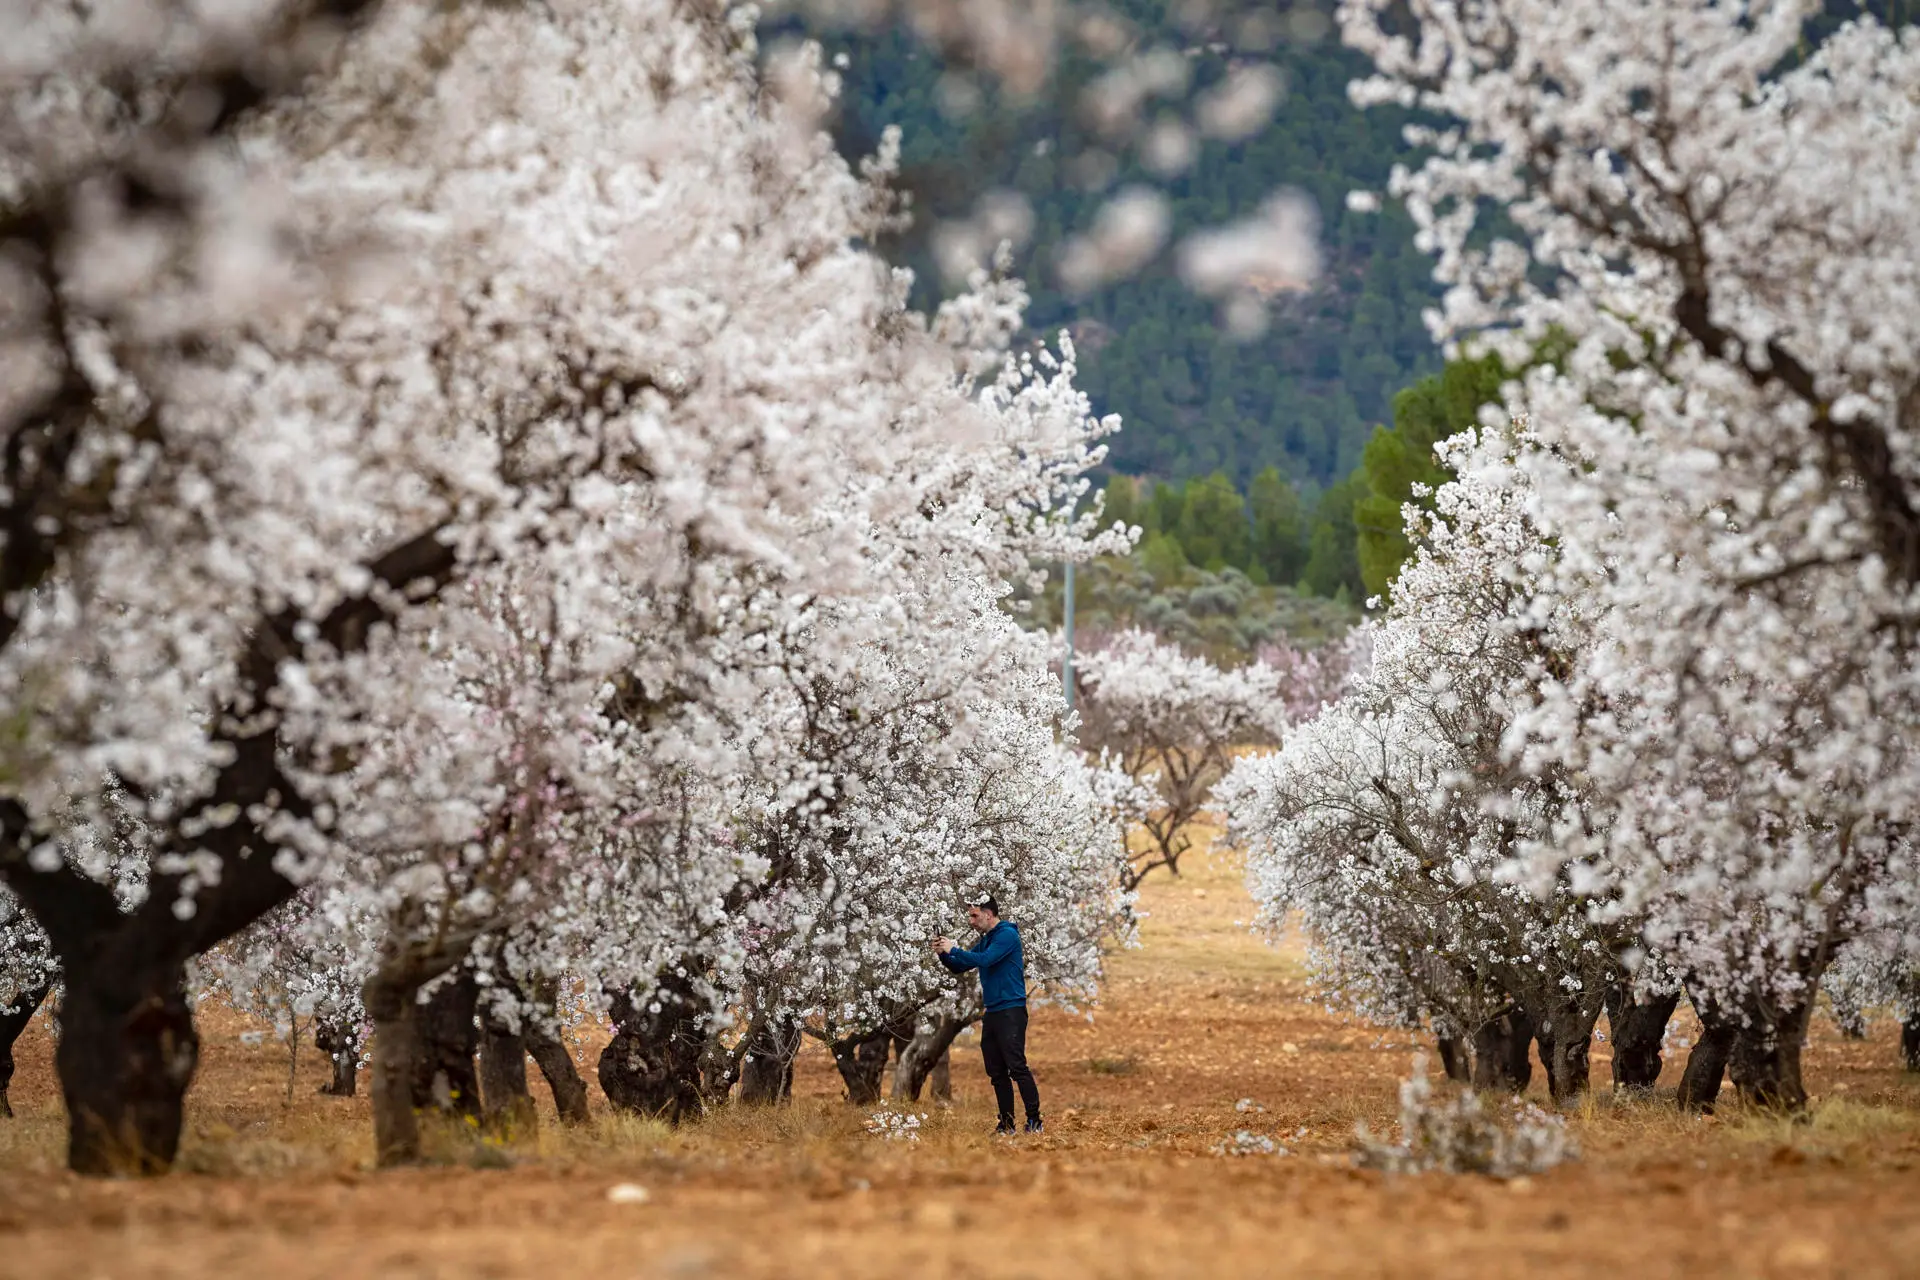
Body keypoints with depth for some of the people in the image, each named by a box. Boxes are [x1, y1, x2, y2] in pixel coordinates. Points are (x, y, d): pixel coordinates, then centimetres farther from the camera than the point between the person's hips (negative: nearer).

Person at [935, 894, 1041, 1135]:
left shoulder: (1007, 935, -8)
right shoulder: (984, 941, 18)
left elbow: (985, 960, -21)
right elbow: (959, 967, 20)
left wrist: (954, 949, -13)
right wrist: (943, 954, 2)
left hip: (1011, 1010, -9)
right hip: (992, 1013, 9)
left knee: (1016, 1066, -14)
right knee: (997, 1072, 7)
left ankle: (1034, 1121, -14)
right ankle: (1006, 1124, 11)